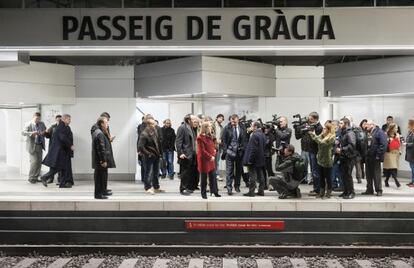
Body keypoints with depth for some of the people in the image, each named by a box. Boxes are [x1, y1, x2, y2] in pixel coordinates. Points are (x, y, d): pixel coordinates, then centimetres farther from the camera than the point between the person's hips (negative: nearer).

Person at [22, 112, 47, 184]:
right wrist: (31, 133, -33)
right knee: (34, 161, -10)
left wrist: (44, 133, -7)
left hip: (40, 145, 6)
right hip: (32, 146, -6)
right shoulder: (28, 124, -6)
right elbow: (23, 132, -17)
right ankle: (31, 178, 2)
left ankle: (36, 178, 17)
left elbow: (46, 132, 18)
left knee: (39, 162, 7)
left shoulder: (42, 124, 9)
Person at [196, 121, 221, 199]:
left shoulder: (210, 136, 11)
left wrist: (213, 155, 1)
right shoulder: (200, 137, -14)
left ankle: (214, 191, 19)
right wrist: (210, 157, -15)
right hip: (204, 160, -7)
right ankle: (203, 193, 12)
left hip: (211, 159, 7)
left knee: (213, 176, 10)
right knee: (204, 177, 2)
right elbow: (202, 150, -17)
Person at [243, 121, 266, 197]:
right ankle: (261, 191, 18)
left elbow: (253, 149, -21)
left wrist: (249, 160, -19)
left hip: (254, 160, -9)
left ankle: (251, 191, -1)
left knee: (252, 175, -4)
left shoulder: (254, 135, -18)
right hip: (261, 159, 9)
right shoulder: (263, 135, 10)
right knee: (260, 175, 13)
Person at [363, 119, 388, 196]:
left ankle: (379, 190, 7)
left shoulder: (379, 132, -8)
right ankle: (369, 190, 19)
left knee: (377, 175, -1)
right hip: (368, 157, 7)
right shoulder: (367, 133, 13)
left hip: (375, 158, -7)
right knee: (369, 175, 11)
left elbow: (383, 145, -15)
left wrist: (378, 155, -18)